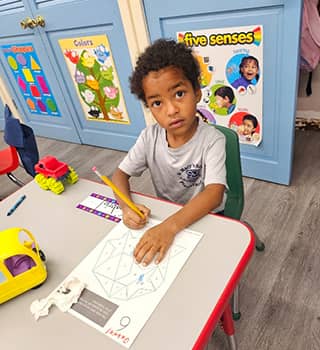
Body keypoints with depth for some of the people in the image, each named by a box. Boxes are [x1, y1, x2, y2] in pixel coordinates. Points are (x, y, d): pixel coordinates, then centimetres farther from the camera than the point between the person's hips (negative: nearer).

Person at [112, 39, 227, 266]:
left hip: (206, 218, -3)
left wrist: (170, 227, -48)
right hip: (166, 216, 4)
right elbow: (120, 174, -5)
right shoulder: (150, 137, -11)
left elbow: (215, 193, -35)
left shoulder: (212, 140, -24)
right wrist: (126, 205, -27)